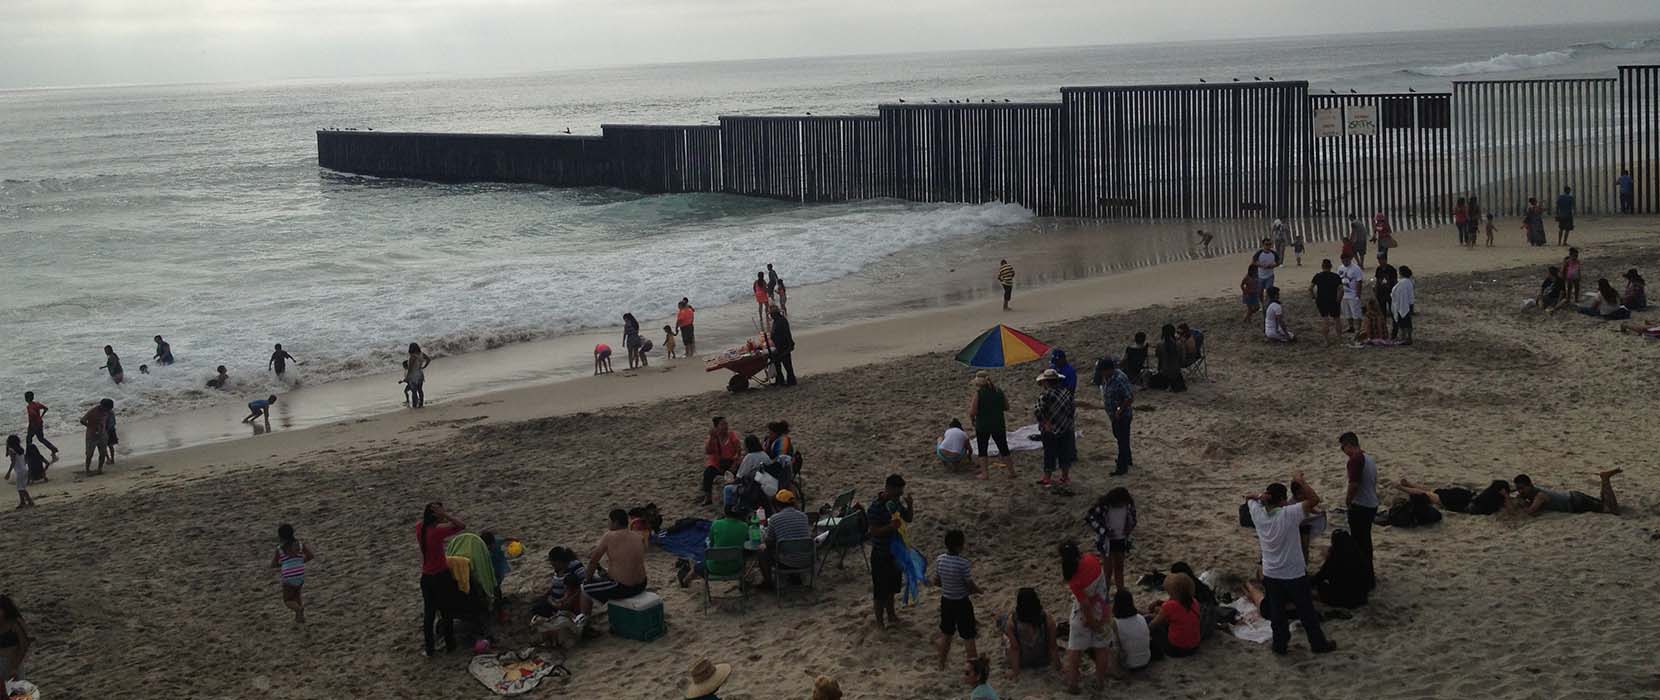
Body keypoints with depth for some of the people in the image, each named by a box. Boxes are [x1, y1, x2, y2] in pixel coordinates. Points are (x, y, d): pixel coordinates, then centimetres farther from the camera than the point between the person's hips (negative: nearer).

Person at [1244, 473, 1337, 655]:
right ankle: (1318, 644, 29)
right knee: (1307, 612, 14)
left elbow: (1249, 498, 8)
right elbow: (1314, 499, -23)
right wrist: (1301, 482, -17)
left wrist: (1261, 496, -12)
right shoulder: (1289, 514, -24)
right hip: (1294, 575, -4)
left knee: (1276, 613, 17)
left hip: (1270, 576, 4)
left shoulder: (1259, 514, -10)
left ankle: (1280, 644, 26)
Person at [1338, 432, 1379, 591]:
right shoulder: (1370, 458, 11)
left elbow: (1354, 484, -25)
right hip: (1372, 505, 10)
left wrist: (1348, 500, -8)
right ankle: (1369, 572, 36)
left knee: (1360, 543, -2)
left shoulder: (1355, 460, -20)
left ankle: (1367, 580, 3)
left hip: (1360, 507, -10)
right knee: (1366, 540, 22)